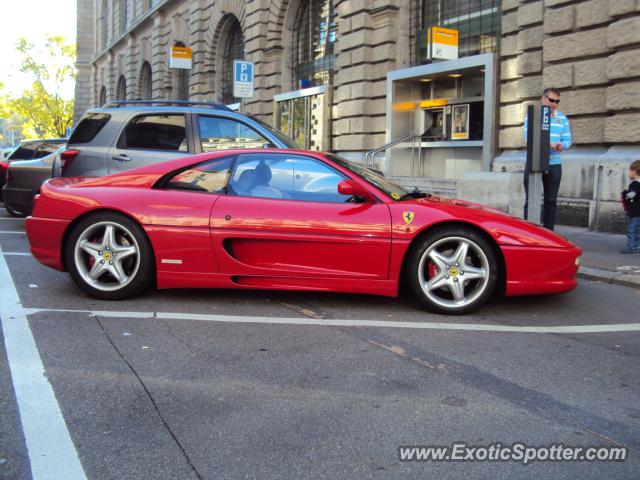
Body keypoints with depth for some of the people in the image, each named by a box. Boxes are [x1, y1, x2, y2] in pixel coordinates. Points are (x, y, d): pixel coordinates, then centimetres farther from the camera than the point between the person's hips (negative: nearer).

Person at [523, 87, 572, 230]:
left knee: (551, 201, 7)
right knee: (531, 200, -2)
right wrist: (549, 144, -25)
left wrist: (561, 145, -17)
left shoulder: (562, 118, 11)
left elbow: (567, 140, 8)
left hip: (554, 165, 3)